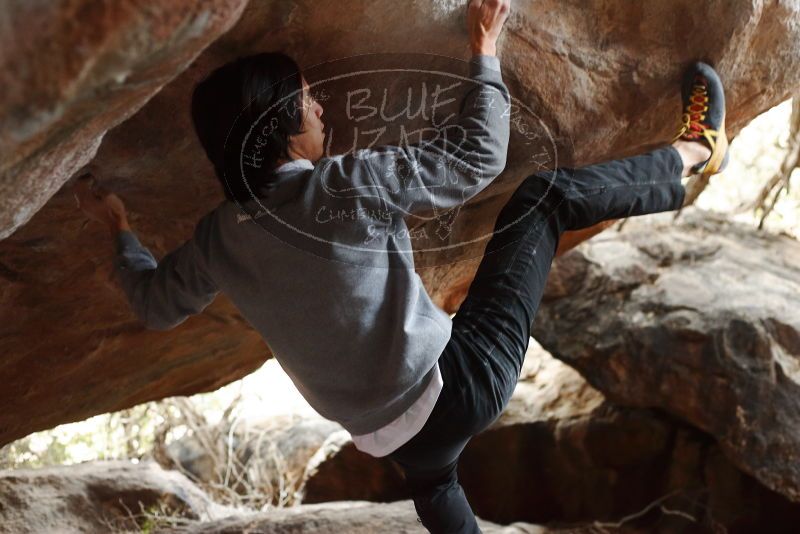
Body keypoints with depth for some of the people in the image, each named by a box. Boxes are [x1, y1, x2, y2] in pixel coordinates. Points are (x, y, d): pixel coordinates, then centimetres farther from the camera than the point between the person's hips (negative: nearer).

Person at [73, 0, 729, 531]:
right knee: (546, 194, 4)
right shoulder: (343, 187, -21)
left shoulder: (221, 238, -3)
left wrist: (121, 231, 31)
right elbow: (476, 157, -12)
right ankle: (695, 150, 26)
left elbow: (156, 301, 16)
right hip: (460, 388, -6)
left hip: (387, 436, 6)